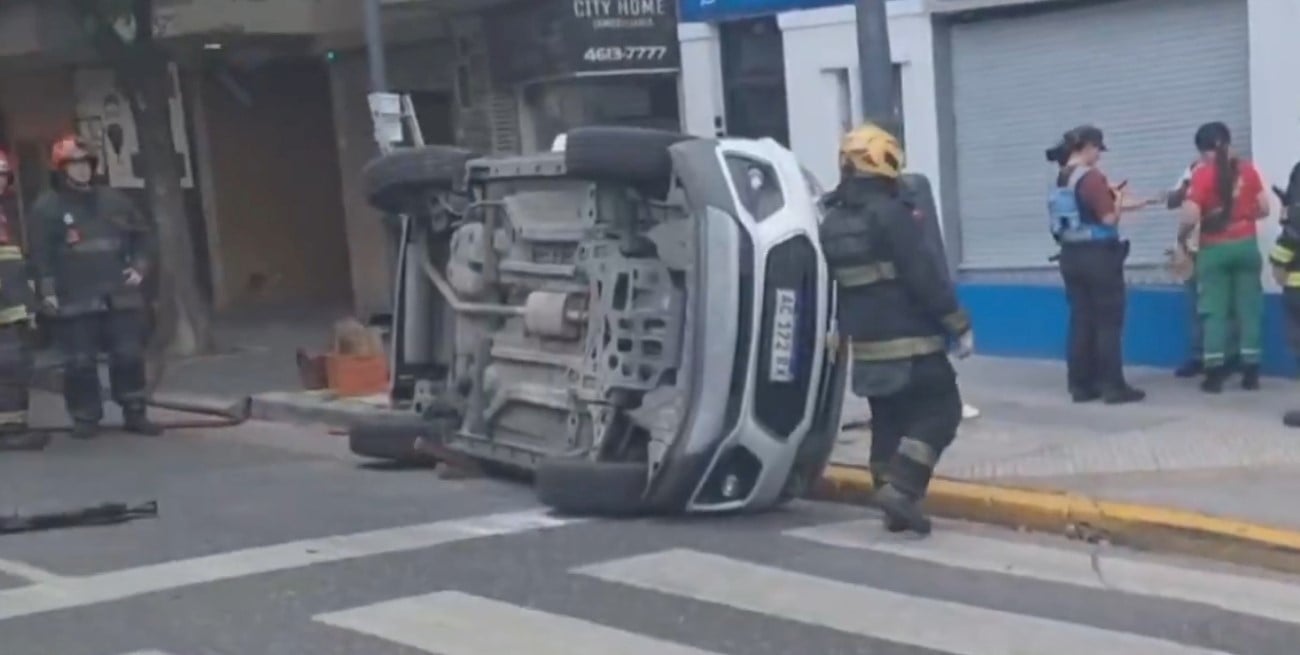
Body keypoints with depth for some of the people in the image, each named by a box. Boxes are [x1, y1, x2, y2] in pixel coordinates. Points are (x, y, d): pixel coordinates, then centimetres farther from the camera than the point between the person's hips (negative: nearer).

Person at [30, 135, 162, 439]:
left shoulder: (114, 200, 11)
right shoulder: (47, 206, -1)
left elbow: (144, 234, 18)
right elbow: (41, 253, -4)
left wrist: (139, 267, 6)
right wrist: (47, 292, -10)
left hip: (120, 296, 3)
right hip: (75, 301, -3)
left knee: (129, 356, 4)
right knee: (80, 362, -1)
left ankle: (134, 413, 14)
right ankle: (85, 418, 11)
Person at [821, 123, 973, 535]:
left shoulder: (832, 222, 10)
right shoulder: (890, 214, -16)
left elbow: (832, 283, 18)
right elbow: (925, 276, -18)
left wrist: (845, 330, 27)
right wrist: (959, 325, -13)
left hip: (867, 344, 8)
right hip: (910, 341, -8)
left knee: (888, 422, 14)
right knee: (940, 410, 0)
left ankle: (896, 506, 15)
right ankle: (902, 488, -14)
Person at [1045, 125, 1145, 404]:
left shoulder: (1060, 178, 10)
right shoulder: (1092, 177, -15)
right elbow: (1109, 218, -17)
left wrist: (1110, 199, 16)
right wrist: (1118, 199, 1)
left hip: (1071, 255, 8)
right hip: (1098, 255, -8)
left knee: (1081, 319, 10)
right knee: (1108, 321, -1)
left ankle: (1081, 384, 11)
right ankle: (1113, 386, 0)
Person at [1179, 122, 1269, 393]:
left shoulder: (1202, 175, -9)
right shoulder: (1248, 170, 2)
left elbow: (1190, 217, -16)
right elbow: (1264, 209, 6)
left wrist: (1182, 237, 2)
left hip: (1214, 250, -3)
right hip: (1246, 246, 3)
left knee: (1215, 311, 1)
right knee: (1248, 308, 7)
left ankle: (1215, 375, -1)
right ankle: (1251, 373, 8)